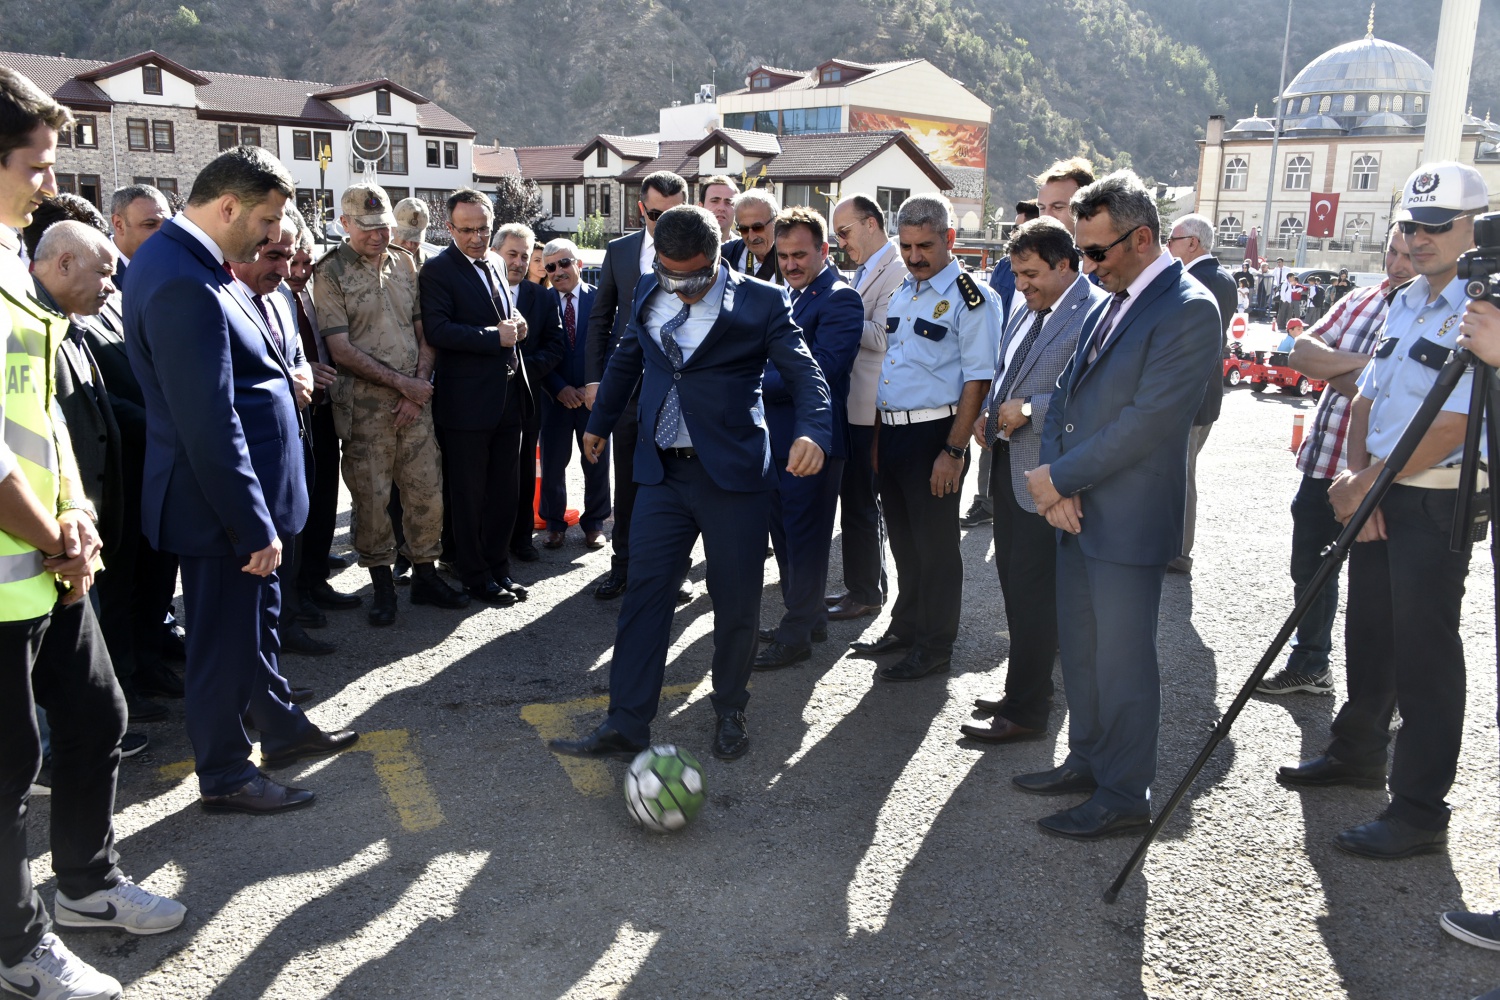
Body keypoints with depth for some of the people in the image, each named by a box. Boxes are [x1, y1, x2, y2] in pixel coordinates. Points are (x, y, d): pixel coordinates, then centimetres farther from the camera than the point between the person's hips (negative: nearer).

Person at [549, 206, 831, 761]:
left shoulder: (762, 302, -6)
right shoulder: (649, 294, 8)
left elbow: (806, 374, -8)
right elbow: (626, 359, 24)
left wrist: (813, 432, -28)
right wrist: (599, 421, 34)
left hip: (733, 473, -3)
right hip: (663, 471, 4)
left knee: (736, 600, 6)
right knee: (645, 591, 1)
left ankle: (729, 710, 27)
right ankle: (625, 724, 8)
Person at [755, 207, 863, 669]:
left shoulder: (840, 300, -14)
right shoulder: (788, 296, 15)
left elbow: (818, 370, -23)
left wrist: (758, 385, -20)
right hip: (777, 435, 9)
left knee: (805, 536, 0)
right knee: (784, 533, 17)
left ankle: (796, 635, 11)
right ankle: (809, 617, 31)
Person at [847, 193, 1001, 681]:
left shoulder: (971, 298, -11)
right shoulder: (901, 291, 13)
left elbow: (977, 380, -15)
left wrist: (954, 449, -19)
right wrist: (876, 433, 13)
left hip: (933, 433, -7)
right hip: (890, 433, 7)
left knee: (934, 545, 3)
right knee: (902, 540, 18)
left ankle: (934, 647, 16)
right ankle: (905, 628, 33)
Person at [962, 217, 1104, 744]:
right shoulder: (1026, 311, 15)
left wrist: (1030, 411, -20)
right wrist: (989, 413, 8)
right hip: (1009, 469, 9)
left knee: (1034, 596, -1)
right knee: (1015, 586, 17)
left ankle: (1026, 711, 11)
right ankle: (1025, 689, 32)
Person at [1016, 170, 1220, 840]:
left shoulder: (1188, 311, -14)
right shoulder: (1110, 302, 13)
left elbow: (1146, 421, -20)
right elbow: (1067, 393, 12)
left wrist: (1060, 477, -14)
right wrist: (1057, 483, -3)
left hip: (1128, 519, -8)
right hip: (1076, 509, 8)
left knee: (1122, 660, 2)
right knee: (1078, 649, 18)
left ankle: (1125, 796, 17)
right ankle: (1088, 760, 34)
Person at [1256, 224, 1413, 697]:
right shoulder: (1360, 300, 10)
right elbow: (1301, 352, 1)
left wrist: (1333, 371, -12)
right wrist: (1361, 363, -14)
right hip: (1323, 461, 6)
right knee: (1309, 569, 17)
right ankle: (1309, 665, 35)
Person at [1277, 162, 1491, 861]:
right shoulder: (1405, 303, 13)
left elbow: (1453, 426, -21)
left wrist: (1367, 481, -14)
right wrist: (1354, 477, -3)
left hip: (1435, 502, -8)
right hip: (1377, 494, 8)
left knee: (1423, 651, -2)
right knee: (1370, 632, 20)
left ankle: (1420, 812, 9)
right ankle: (1359, 752, 38)